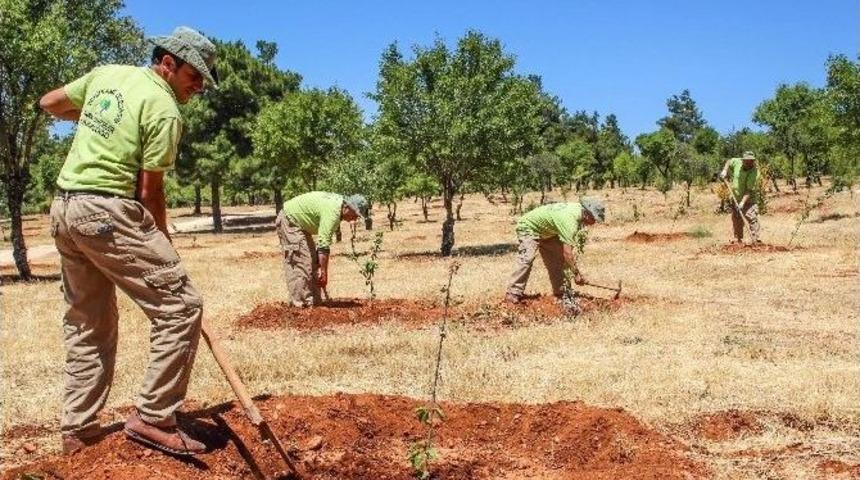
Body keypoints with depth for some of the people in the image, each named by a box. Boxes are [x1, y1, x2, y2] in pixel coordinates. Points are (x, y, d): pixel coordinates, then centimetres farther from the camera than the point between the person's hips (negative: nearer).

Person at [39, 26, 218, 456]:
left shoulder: (107, 74, 14)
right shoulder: (165, 109, -9)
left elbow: (50, 103, 26)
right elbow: (150, 188, -9)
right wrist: (160, 244, 3)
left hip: (64, 208, 9)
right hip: (107, 211, -9)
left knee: (87, 322, 16)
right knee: (180, 306, -7)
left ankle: (78, 430, 21)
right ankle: (152, 417, -7)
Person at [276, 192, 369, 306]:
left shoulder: (339, 202, 1)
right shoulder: (332, 212, -29)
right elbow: (323, 244, -31)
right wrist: (324, 272, -28)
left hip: (300, 223, 11)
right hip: (289, 220, -11)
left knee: (313, 261, 8)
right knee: (299, 262, -14)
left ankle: (314, 301, 10)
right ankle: (301, 302, -11)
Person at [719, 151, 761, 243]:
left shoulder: (754, 172, -23)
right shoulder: (737, 162, -8)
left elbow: (749, 190, -26)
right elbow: (729, 161, 18)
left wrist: (742, 203, -33)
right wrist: (725, 171, 1)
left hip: (749, 200, -5)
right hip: (736, 198, 6)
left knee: (752, 219, -16)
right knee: (736, 220, 11)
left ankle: (755, 241, -17)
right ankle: (738, 240, 22)